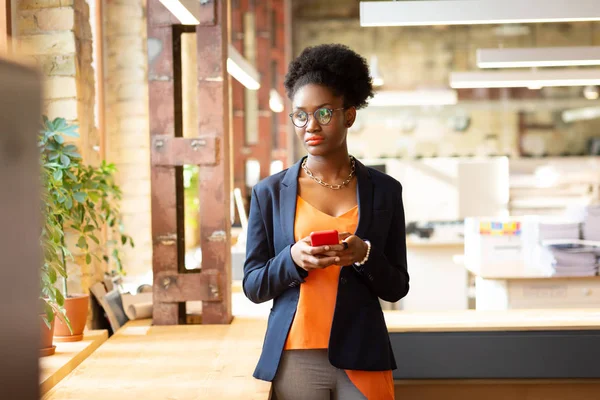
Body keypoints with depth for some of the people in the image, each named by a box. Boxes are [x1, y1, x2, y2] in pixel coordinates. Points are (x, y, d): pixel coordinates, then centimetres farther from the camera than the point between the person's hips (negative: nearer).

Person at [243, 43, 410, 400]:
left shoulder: (384, 190, 3)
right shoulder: (270, 192, 3)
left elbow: (396, 288, 4)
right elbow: (253, 286, 2)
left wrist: (364, 256, -15)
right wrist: (292, 259, -16)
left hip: (362, 359, 0)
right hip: (294, 359, 0)